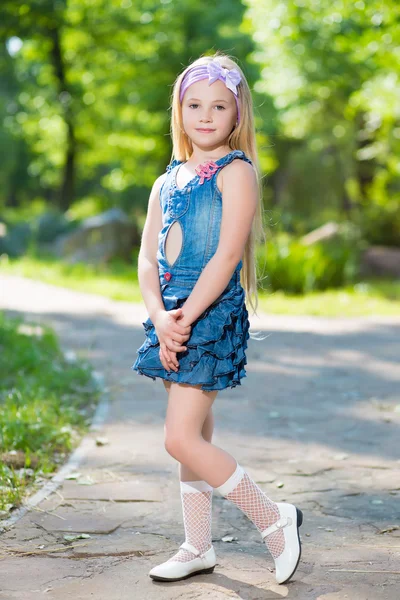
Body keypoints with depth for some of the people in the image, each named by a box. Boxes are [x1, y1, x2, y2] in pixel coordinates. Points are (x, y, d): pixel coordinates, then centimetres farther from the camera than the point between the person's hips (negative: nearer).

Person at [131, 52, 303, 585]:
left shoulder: (236, 172, -6)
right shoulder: (167, 182, 14)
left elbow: (226, 257, -15)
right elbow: (147, 260, 6)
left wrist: (184, 320, -17)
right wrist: (160, 319, -11)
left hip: (212, 316, -7)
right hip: (173, 319, 7)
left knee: (181, 438, -11)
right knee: (194, 436, 13)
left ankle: (274, 518, 5)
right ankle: (199, 548, 24)